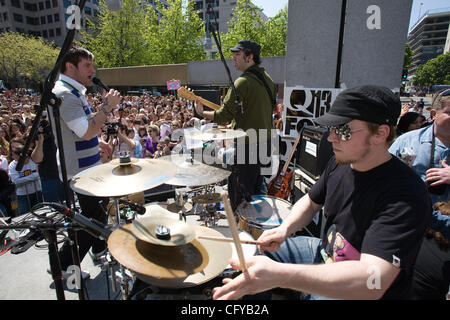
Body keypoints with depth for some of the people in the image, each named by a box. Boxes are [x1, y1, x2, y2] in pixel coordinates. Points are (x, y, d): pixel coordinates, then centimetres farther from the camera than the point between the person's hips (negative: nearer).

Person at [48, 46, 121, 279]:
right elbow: (87, 131, -30)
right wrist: (107, 106, -24)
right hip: (81, 170, -11)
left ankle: (100, 248, 42)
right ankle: (63, 264, 18)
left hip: (88, 165, 11)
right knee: (92, 216, 1)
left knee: (101, 205, 22)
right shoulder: (64, 94, -21)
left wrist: (97, 142, 15)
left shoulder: (73, 91, 13)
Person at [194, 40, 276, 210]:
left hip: (246, 146, -9)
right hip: (265, 140, 9)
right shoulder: (268, 79, 9)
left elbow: (224, 116, -20)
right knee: (256, 188, 23)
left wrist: (202, 113, -4)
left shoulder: (242, 83, -19)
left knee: (238, 192, 5)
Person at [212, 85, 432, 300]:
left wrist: (280, 275, -50)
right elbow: (311, 202, 9)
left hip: (358, 291, -6)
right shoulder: (339, 163, -7)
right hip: (324, 251, 7)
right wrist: (285, 228, -12)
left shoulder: (404, 194, -30)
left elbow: (372, 280, -39)